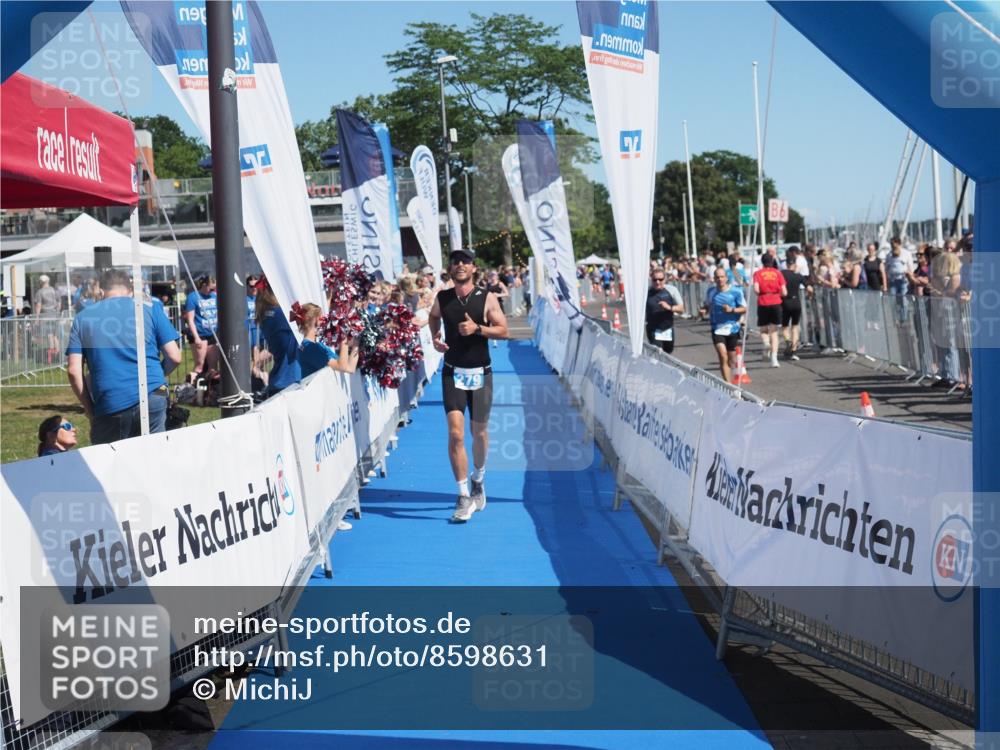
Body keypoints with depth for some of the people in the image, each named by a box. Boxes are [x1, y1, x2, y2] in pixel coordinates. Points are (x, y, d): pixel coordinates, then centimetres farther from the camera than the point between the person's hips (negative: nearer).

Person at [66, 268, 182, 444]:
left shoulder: (83, 318, 12)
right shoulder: (150, 308, 9)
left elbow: (74, 371, 3)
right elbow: (174, 357, 5)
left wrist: (91, 412, 9)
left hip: (109, 408, 0)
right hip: (152, 397, 0)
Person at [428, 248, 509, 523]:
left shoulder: (487, 299, -4)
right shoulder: (442, 298, 2)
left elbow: (503, 330, -6)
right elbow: (434, 316, 24)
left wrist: (477, 328, -20)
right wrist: (435, 337, 6)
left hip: (480, 374, 0)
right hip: (453, 374, 0)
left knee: (479, 433, 11)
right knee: (455, 433, -13)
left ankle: (478, 481, 38)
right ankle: (464, 497, -12)